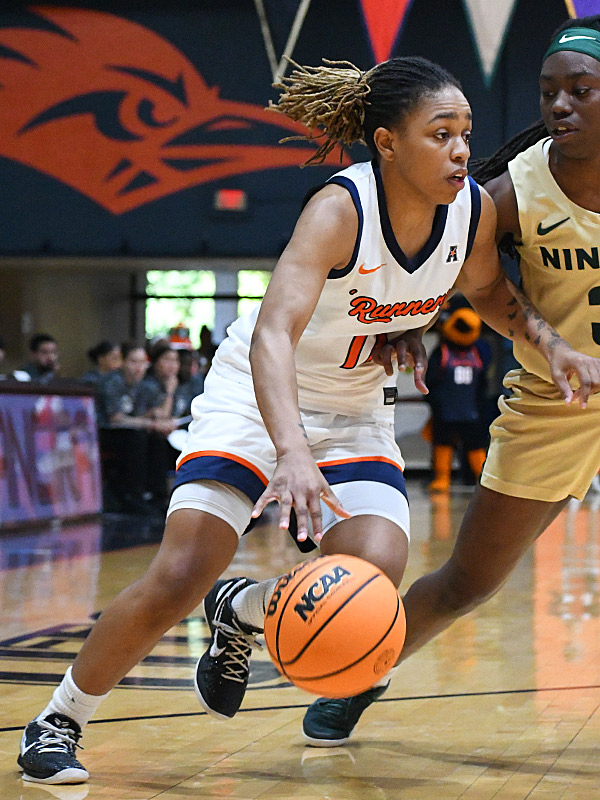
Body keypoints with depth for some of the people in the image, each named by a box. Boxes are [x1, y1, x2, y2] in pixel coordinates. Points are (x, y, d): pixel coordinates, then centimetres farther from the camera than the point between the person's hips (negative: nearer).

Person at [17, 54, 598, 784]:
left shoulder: (474, 210, -11)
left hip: (357, 414, 5)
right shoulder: (340, 210, -29)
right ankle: (57, 723, 7)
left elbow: (488, 292, 13)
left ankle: (240, 613, 14)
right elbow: (273, 333, -42)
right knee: (177, 580, -16)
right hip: (259, 396, -5)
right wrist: (291, 453, -57)